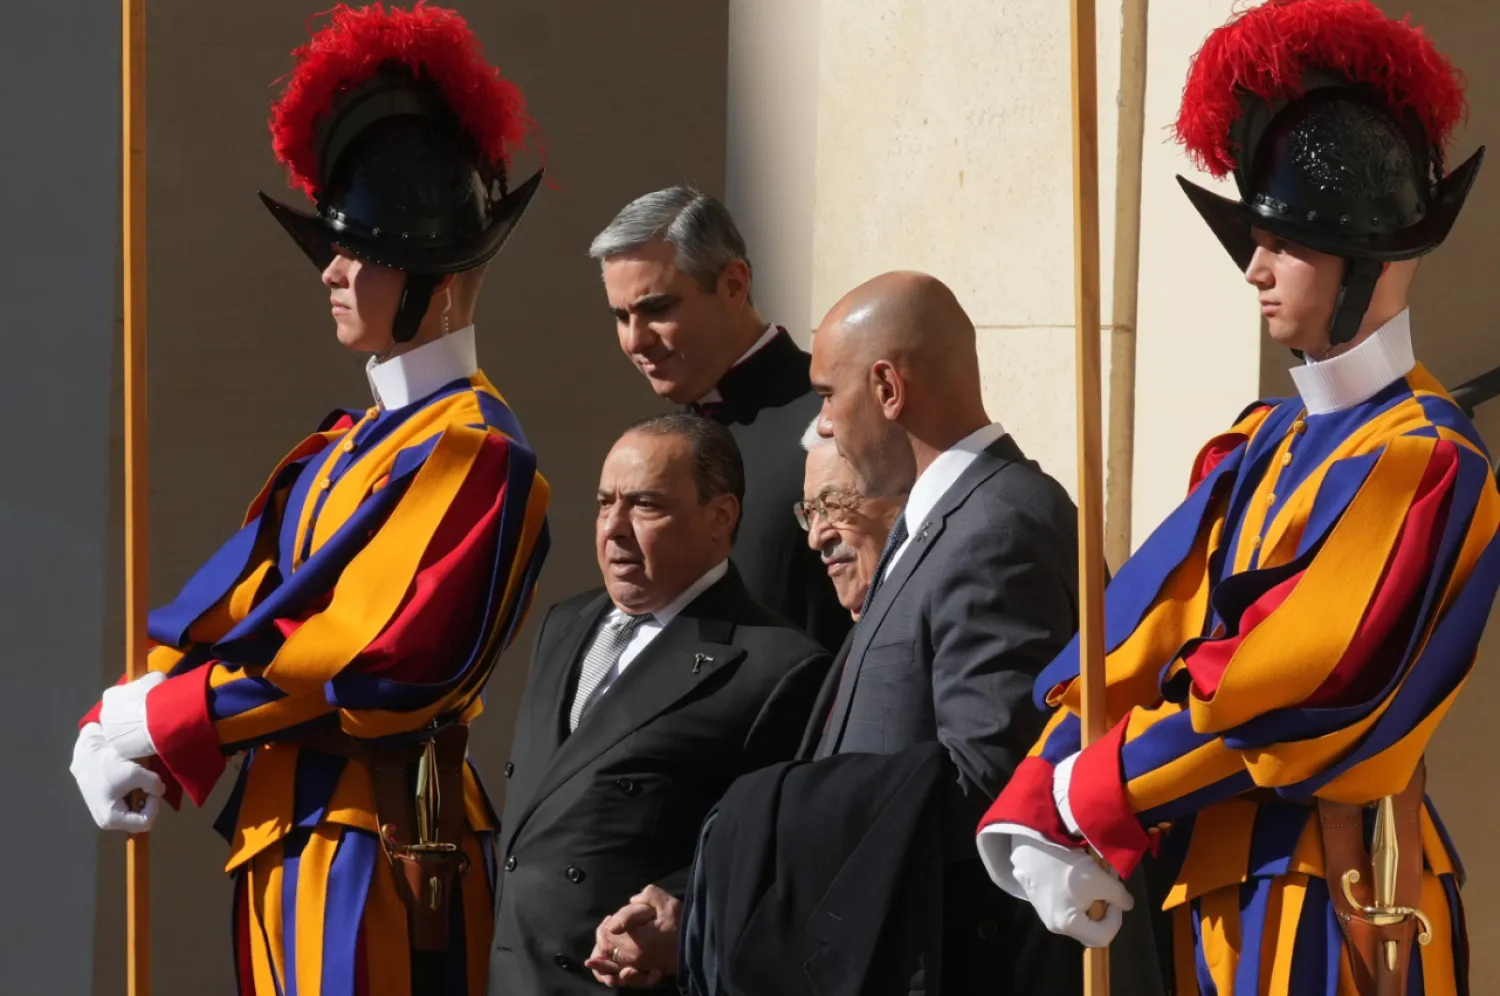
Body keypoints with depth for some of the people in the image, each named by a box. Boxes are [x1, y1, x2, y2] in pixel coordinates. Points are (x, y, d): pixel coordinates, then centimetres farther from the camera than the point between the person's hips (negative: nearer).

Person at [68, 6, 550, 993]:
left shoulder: (472, 450, -13)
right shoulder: (346, 445, 17)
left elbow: (380, 661, -22)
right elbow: (229, 607, 13)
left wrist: (163, 718, -15)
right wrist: (118, 728, -5)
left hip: (380, 853, -9)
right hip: (286, 837, 9)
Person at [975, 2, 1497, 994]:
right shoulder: (1264, 443, 13)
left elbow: (1286, 692, -20)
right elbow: (1140, 633, 6)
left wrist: (1080, 800, -12)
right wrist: (1042, 814, -9)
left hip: (1329, 900, -8)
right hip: (1217, 883, 8)